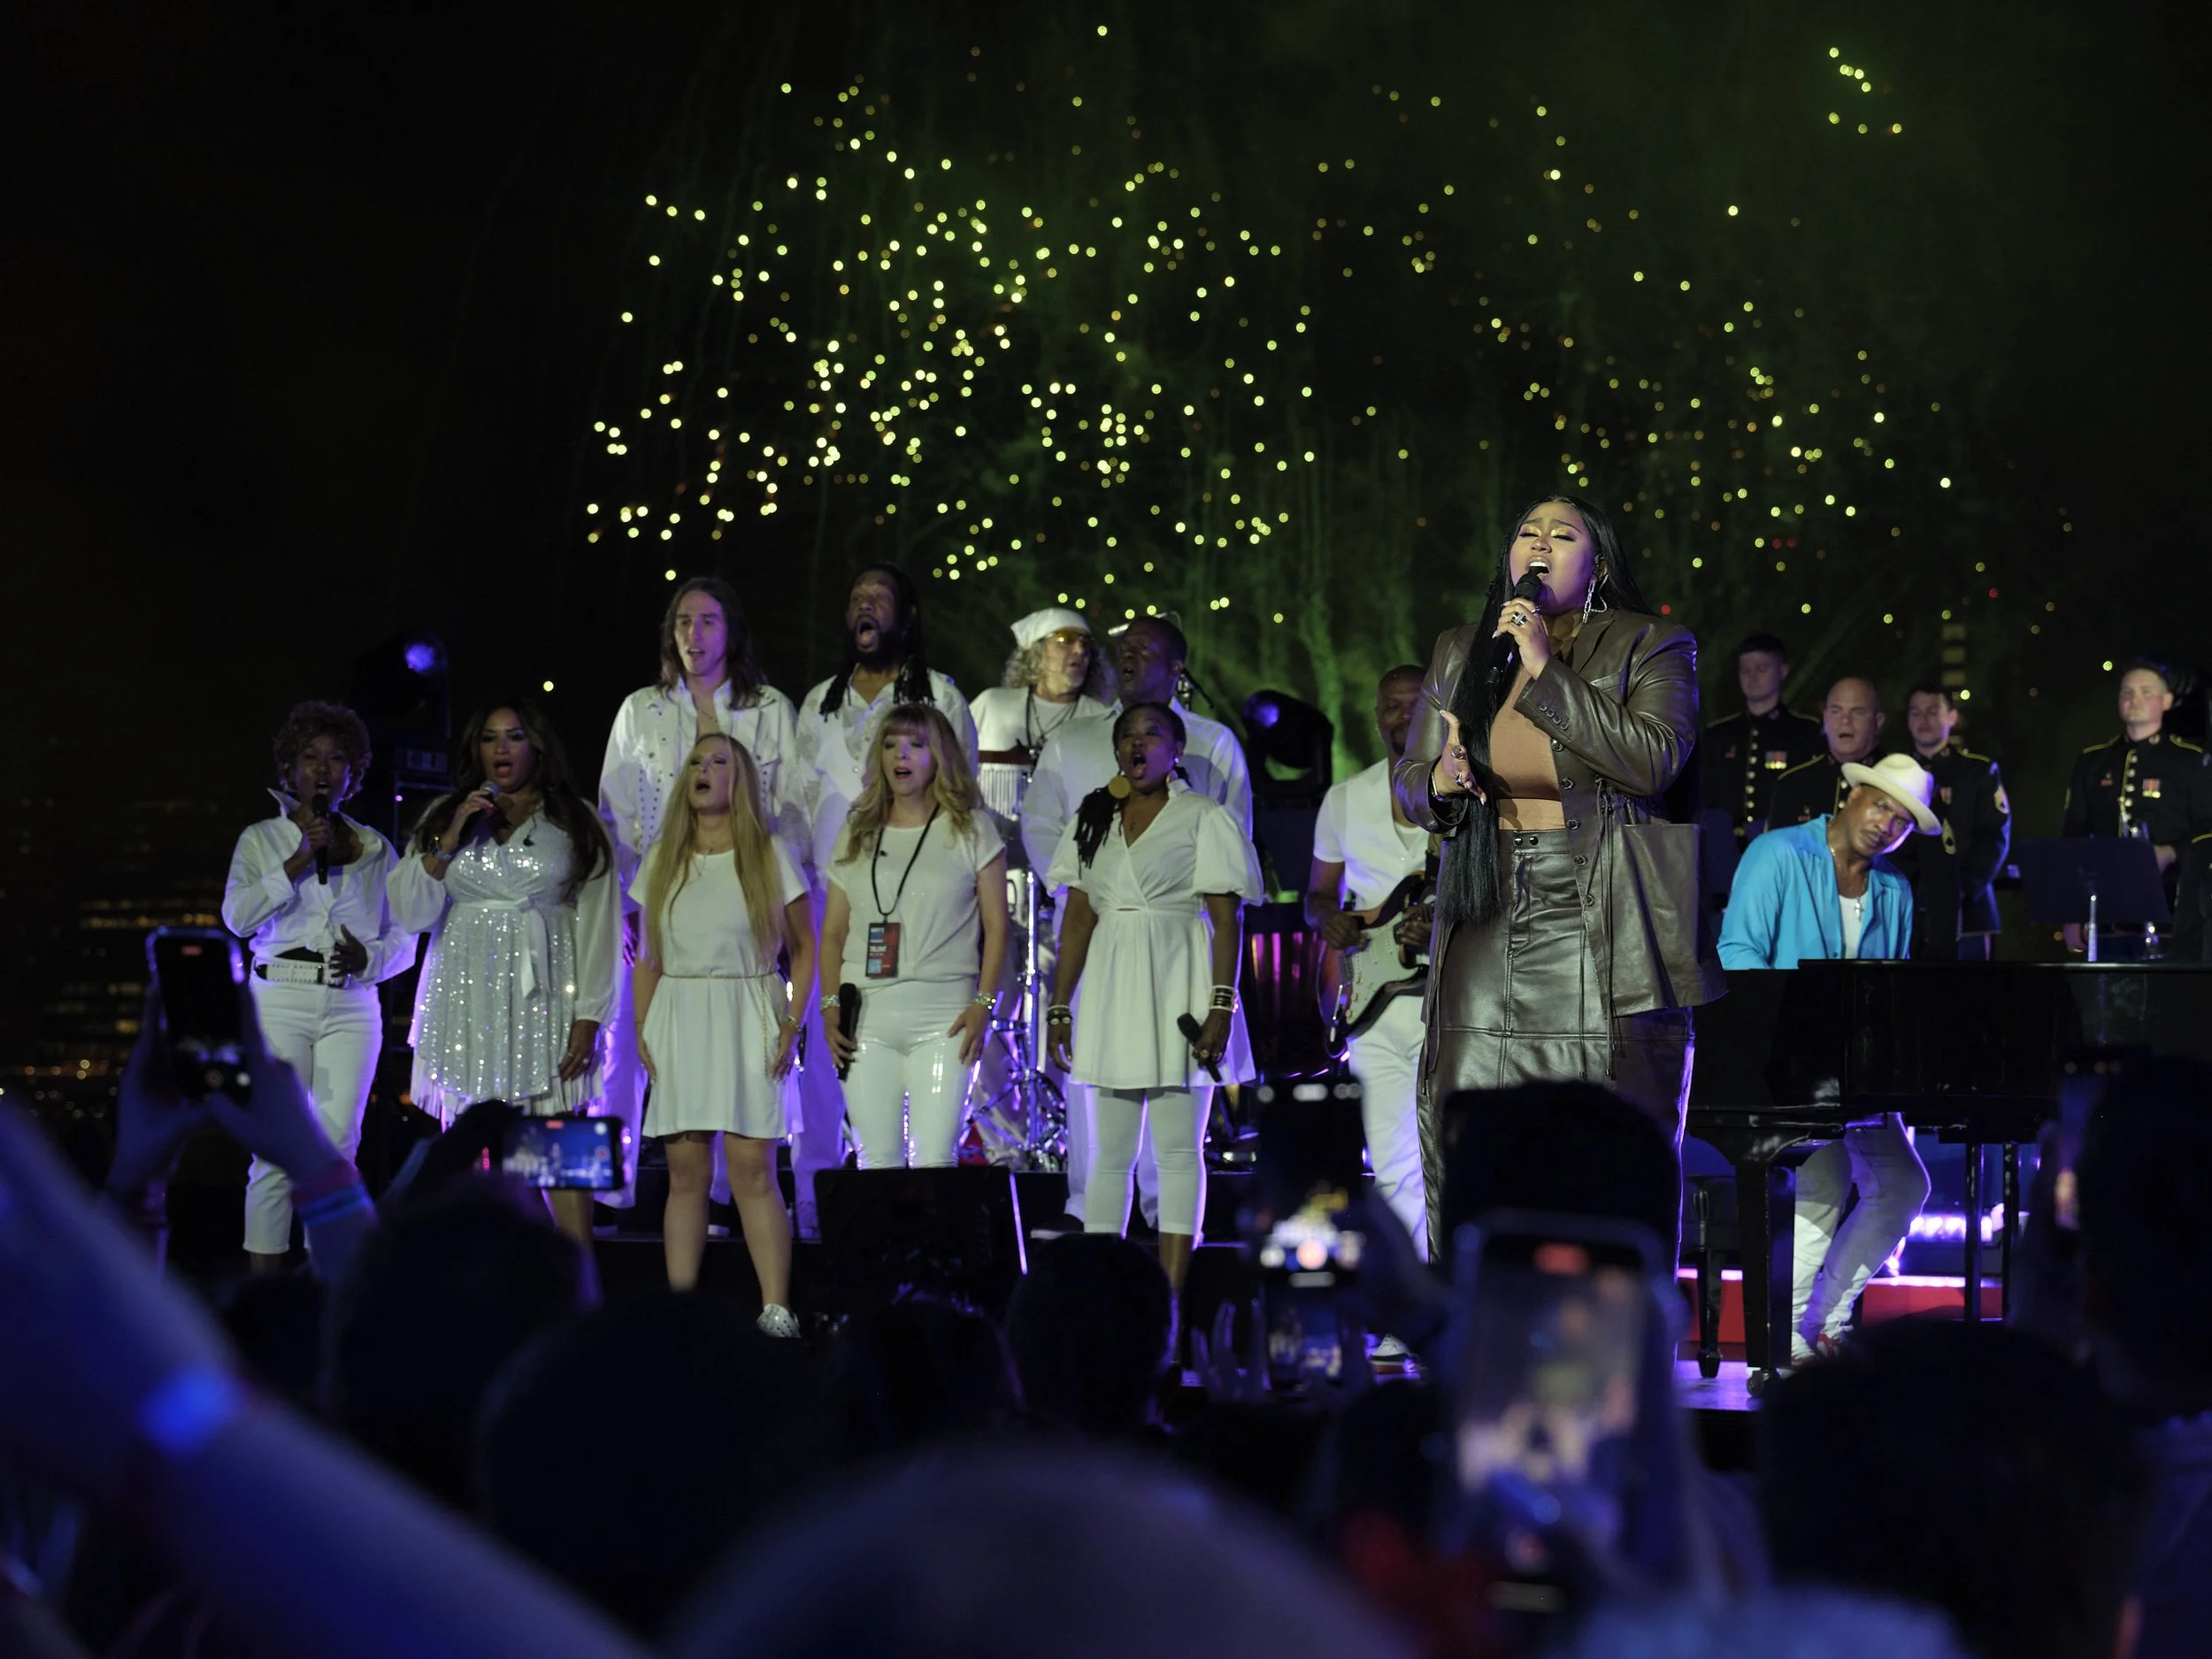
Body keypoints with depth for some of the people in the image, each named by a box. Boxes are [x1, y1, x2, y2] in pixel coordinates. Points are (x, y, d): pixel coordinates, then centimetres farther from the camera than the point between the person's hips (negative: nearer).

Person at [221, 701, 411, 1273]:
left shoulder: (376, 849, 15)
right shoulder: (261, 839, 10)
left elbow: (404, 939, 14)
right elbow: (238, 915, -6)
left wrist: (369, 958, -7)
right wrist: (298, 860, -12)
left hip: (352, 1007, 2)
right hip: (281, 1000, -2)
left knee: (336, 1147, -6)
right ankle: (263, 1280, -6)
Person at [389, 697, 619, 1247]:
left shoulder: (576, 823, 7)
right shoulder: (444, 817, 14)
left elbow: (598, 926, 2)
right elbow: (410, 913, 5)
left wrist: (588, 1018, -6)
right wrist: (453, 837, -5)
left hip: (541, 995, -2)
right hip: (465, 996, 2)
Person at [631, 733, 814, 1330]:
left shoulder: (769, 856, 4)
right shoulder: (662, 859, 13)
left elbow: (804, 948, 5)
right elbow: (648, 958, 15)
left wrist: (791, 1024, -5)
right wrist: (642, 1030, 4)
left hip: (748, 1017, -3)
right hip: (678, 1018, 3)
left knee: (752, 1169, -10)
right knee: (686, 1172, 2)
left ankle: (776, 1309, -9)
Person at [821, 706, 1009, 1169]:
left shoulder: (970, 829, 6)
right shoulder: (858, 835, 15)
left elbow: (996, 925, 3)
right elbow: (833, 932, 14)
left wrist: (983, 1004, -7)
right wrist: (831, 1006, 2)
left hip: (943, 1015, -3)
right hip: (866, 1014, 3)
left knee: (935, 1160, -10)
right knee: (876, 1161, 1)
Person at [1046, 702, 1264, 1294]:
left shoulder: (1204, 818, 0)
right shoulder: (1093, 819, 14)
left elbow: (1228, 920, -5)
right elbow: (1077, 918, 13)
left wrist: (1222, 1005, -14)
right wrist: (1060, 1006, 8)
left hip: (1178, 988, -4)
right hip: (1113, 991, 4)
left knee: (1179, 1148, -3)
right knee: (1109, 1151, 5)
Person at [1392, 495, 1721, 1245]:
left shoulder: (1649, 648, 5)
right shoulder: (1461, 654, 17)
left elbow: (1654, 760, -12)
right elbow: (1406, 779, 21)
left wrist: (1547, 670, -12)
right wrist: (1438, 784, -3)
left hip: (1597, 930, -4)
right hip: (1485, 929, 4)